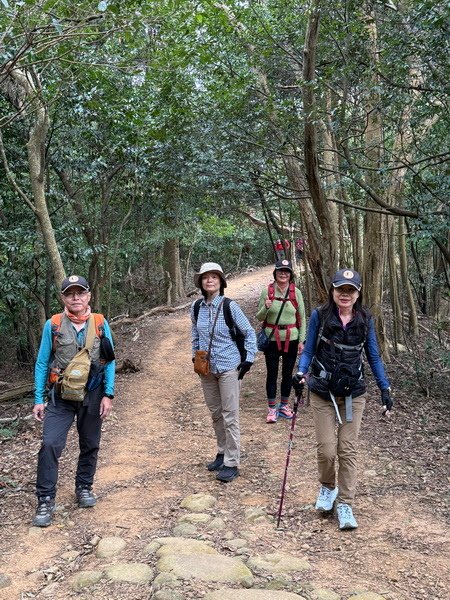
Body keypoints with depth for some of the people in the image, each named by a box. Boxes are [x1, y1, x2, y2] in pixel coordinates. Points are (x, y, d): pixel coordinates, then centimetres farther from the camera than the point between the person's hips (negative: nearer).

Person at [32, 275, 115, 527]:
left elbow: (109, 362, 0)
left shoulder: (101, 323, -3)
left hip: (92, 396, 1)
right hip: (61, 397, -1)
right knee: (50, 444, -12)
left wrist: (108, 395, -7)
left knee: (90, 445, 13)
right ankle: (46, 500, -1)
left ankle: (84, 487, 33)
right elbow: (42, 363, 0)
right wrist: (39, 399, -3)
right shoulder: (53, 325, -5)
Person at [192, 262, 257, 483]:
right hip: (206, 368, 5)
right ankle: (222, 452, 33)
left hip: (228, 368, -5)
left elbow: (249, 333, -5)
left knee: (230, 416, -1)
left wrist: (248, 359, -8)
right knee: (215, 414, 16)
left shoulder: (230, 306, -13)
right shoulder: (196, 307, 1)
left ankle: (231, 463, 8)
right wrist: (195, 357, 15)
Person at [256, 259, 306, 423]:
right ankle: (272, 408, 18)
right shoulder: (267, 291, -4)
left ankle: (284, 405, 28)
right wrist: (266, 308, -19)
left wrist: (301, 340, 1)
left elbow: (302, 318, 4)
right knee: (272, 373, 5)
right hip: (272, 339, -1)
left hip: (291, 339, 1)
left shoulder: (296, 292, -1)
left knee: (288, 372, 11)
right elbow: (259, 318, 2)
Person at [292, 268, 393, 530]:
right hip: (323, 394, -1)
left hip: (353, 395, 1)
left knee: (348, 450, 2)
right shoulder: (319, 316, -7)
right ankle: (327, 487, 29)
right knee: (327, 449, -2)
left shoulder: (365, 320, -1)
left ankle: (345, 505, 15)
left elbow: (374, 357, 6)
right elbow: (309, 351, -1)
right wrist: (301, 374, -19)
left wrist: (385, 388, -1)